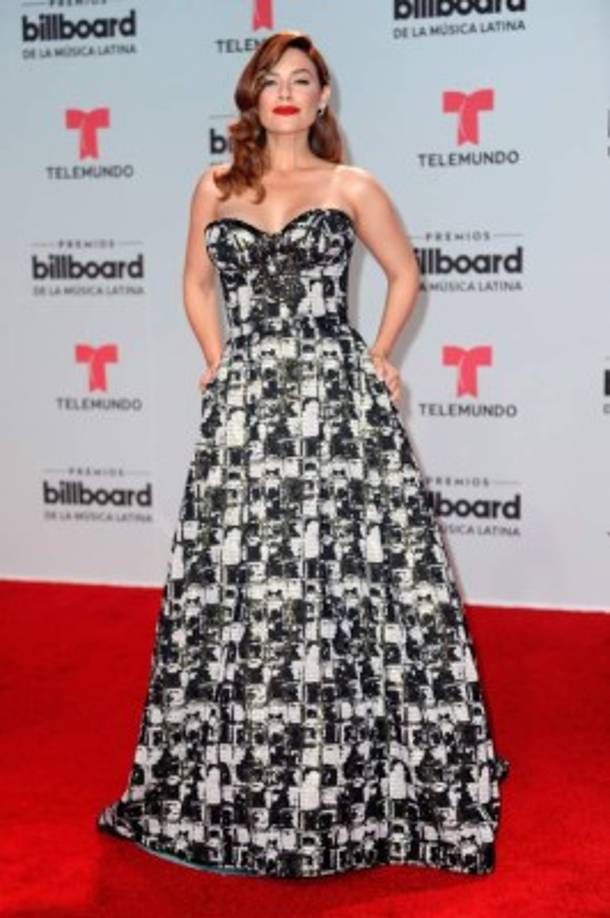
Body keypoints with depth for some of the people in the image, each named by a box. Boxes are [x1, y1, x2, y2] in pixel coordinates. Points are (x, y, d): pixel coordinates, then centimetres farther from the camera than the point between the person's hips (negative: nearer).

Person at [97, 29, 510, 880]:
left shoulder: (352, 187, 6)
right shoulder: (216, 189, 12)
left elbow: (406, 275, 15)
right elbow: (197, 282, 23)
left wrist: (378, 360, 9)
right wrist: (217, 357, 10)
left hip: (336, 397, -2)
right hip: (246, 403, 2)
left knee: (342, 575, -4)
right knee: (237, 582, 2)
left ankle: (354, 775, 12)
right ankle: (236, 783, 17)